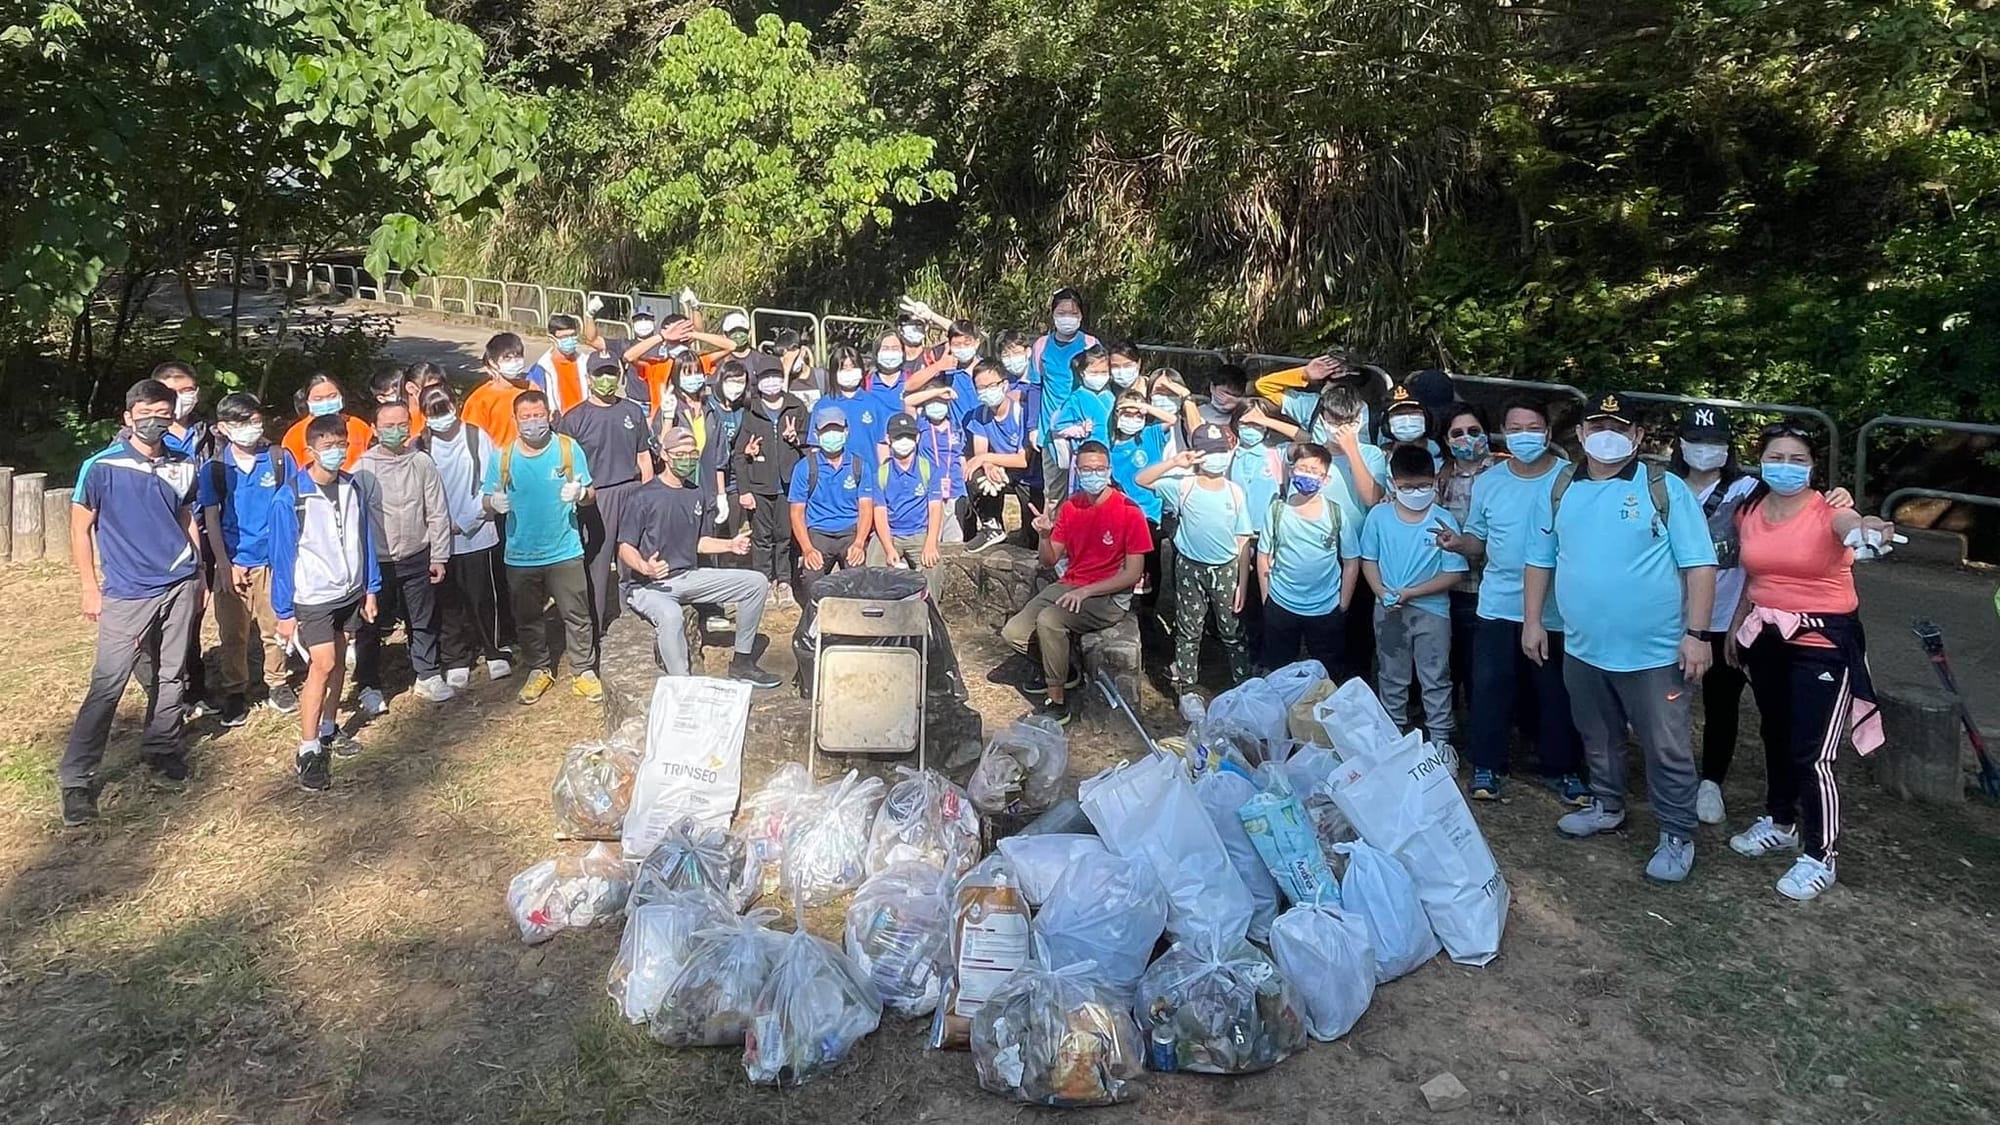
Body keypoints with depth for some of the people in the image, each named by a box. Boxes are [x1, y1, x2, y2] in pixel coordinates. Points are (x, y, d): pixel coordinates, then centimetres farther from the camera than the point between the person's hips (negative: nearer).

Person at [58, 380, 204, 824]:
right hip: (127, 593, -4)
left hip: (180, 586, 4)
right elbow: (80, 527, -2)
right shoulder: (101, 467, -8)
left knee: (172, 674, 11)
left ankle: (161, 749, 27)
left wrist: (198, 574, 15)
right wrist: (90, 587, -2)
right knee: (108, 683, -4)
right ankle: (76, 778, 5)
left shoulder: (183, 467, 4)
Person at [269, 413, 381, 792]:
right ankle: (308, 750, -2)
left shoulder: (352, 488, -2)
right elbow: (282, 557, -11)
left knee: (338, 662, 14)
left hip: (350, 593, 5)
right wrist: (284, 612, -10)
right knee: (322, 665, -10)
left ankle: (329, 728, 30)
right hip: (313, 598, -5)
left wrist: (370, 589, 8)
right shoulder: (290, 498, -16)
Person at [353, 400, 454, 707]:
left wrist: (438, 557, 1)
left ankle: (428, 675, 30)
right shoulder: (363, 468, -8)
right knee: (371, 626, 8)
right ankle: (369, 686, 21)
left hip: (417, 559, 2)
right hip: (376, 562, -2)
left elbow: (437, 513, 2)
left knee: (424, 622, 14)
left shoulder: (422, 463, -2)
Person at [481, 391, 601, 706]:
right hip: (520, 556, 2)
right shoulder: (502, 457, 0)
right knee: (527, 619, 14)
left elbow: (590, 497, 0)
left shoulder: (569, 449, -4)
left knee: (577, 615, 2)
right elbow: (488, 502, 4)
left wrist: (580, 493, -23)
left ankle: (584, 671, 14)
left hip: (565, 551, -2)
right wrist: (495, 503, -20)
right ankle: (539, 670, 30)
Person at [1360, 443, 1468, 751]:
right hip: (1388, 611, 2)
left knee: (1436, 680, 8)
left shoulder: (1444, 521, -13)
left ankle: (1440, 739, 20)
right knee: (1391, 678, 16)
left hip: (1431, 611, -2)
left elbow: (1453, 573, -12)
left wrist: (1410, 593, -18)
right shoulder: (1379, 516, -6)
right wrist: (1383, 594, -13)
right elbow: (1368, 560, 3)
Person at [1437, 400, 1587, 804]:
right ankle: (1487, 766, 22)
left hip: (1556, 609, -2)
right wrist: (1458, 543, -14)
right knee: (1491, 688, 7)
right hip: (1498, 605, 2)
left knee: (1557, 692, 8)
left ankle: (1562, 769, 24)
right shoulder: (1487, 483, 3)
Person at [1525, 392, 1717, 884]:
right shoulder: (1560, 489, 6)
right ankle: (1606, 807, 41)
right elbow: (1541, 559, 12)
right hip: (1583, 650, 5)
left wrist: (1695, 634, -15)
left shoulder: (1666, 489, -8)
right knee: (1598, 740, 21)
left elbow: (1699, 565, -9)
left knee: (1666, 750, 4)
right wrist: (1532, 621, 8)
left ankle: (1677, 836, 19)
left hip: (1654, 652, -4)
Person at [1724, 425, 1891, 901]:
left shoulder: (1828, 510, -16)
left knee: (1811, 752, -5)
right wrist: (1737, 624, 19)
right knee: (1775, 734, 20)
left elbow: (1853, 525, -41)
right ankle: (1779, 822, 40)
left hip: (1824, 639, -6)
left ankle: (1820, 857, 10)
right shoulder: (1749, 513, 2)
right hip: (1766, 634, 6)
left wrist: (1870, 530, -63)